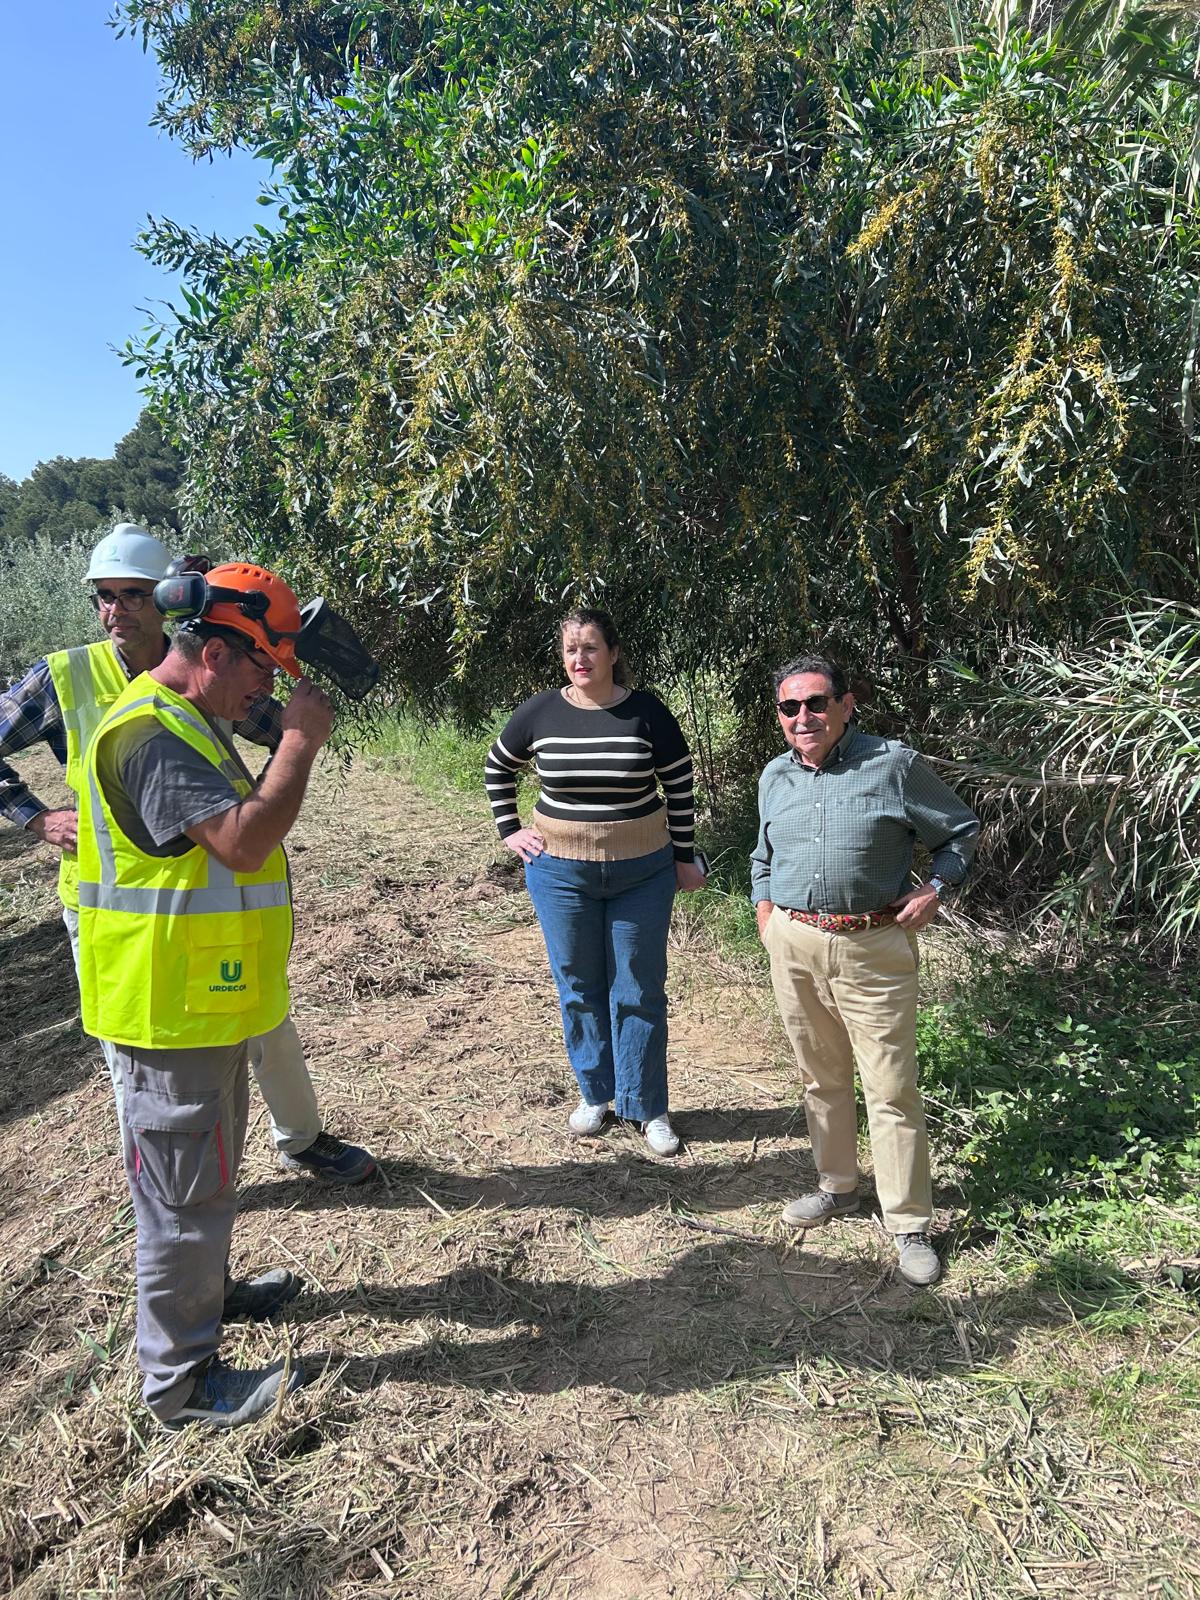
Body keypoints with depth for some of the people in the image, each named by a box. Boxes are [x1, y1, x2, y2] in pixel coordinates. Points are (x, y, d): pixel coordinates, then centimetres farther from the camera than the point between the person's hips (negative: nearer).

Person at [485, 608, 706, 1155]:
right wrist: (509, 830, 5)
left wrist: (683, 858, 1)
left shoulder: (647, 713, -8)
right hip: (560, 872, 2)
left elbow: (680, 785, 0)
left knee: (639, 992, 7)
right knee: (578, 987, 12)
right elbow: (497, 768, 12)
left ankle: (646, 1107, 21)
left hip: (641, 872, -1)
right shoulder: (539, 712, -4)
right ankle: (594, 1093, 31)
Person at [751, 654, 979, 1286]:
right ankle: (837, 1187, 36)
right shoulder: (775, 776, 8)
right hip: (793, 946, 4)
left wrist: (935, 889, -7)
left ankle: (910, 1224, 16)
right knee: (821, 1078, 17)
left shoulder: (894, 765, -7)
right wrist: (765, 910, 13)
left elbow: (961, 830, 5)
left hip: (874, 949, -4)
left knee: (891, 1088, 0)